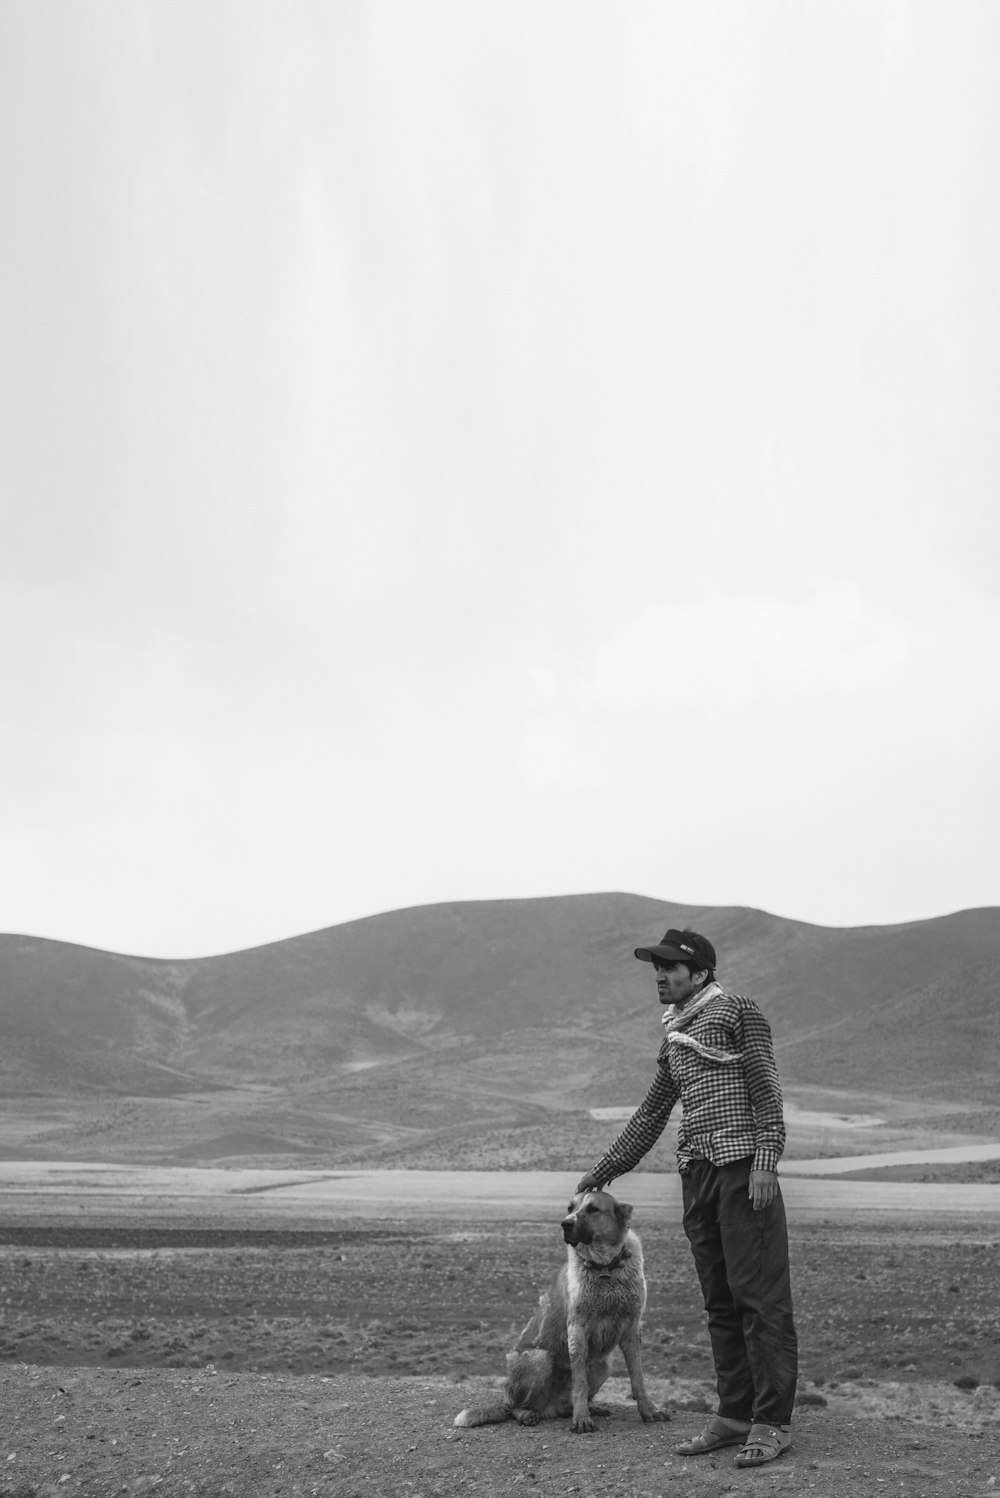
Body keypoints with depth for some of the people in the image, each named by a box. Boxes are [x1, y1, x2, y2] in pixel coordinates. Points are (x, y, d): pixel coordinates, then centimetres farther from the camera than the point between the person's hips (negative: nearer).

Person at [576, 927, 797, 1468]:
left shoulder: (737, 1011, 0)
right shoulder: (673, 1037, 21)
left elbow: (766, 1089, -7)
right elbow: (651, 1113, 27)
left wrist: (765, 1160, -16)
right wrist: (606, 1170, 27)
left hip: (742, 1165, -7)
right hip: (696, 1172, 7)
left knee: (760, 1296, -7)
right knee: (719, 1302, 7)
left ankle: (772, 1422, -3)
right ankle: (734, 1414, 13)